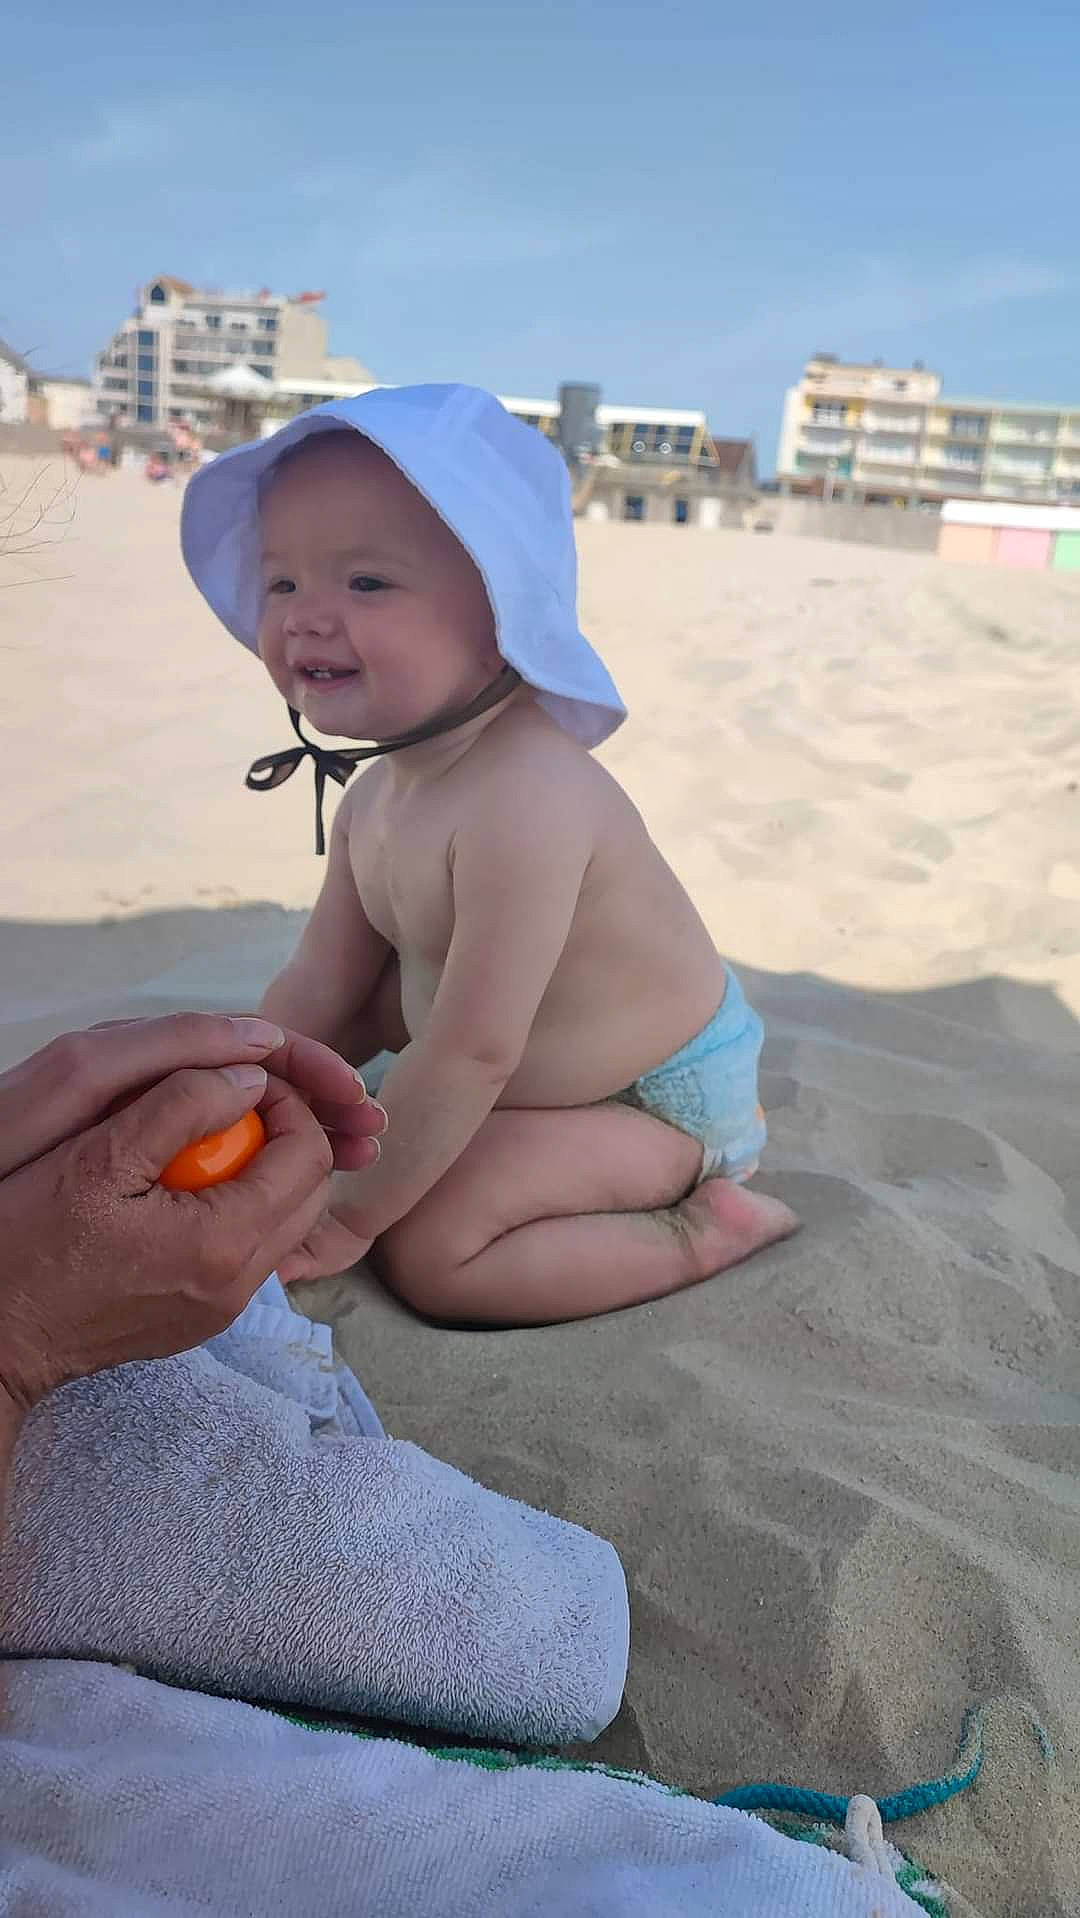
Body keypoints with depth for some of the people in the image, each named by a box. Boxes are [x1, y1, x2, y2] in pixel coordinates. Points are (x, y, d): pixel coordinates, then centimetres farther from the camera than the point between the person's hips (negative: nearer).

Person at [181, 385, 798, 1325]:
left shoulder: (521, 800, -35)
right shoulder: (377, 798, -5)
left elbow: (471, 1053, -31)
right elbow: (318, 990, 4)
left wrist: (348, 1217, -21)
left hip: (663, 1097, -9)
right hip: (527, 1068, 9)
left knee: (429, 1253, -21)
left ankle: (705, 1231, -6)